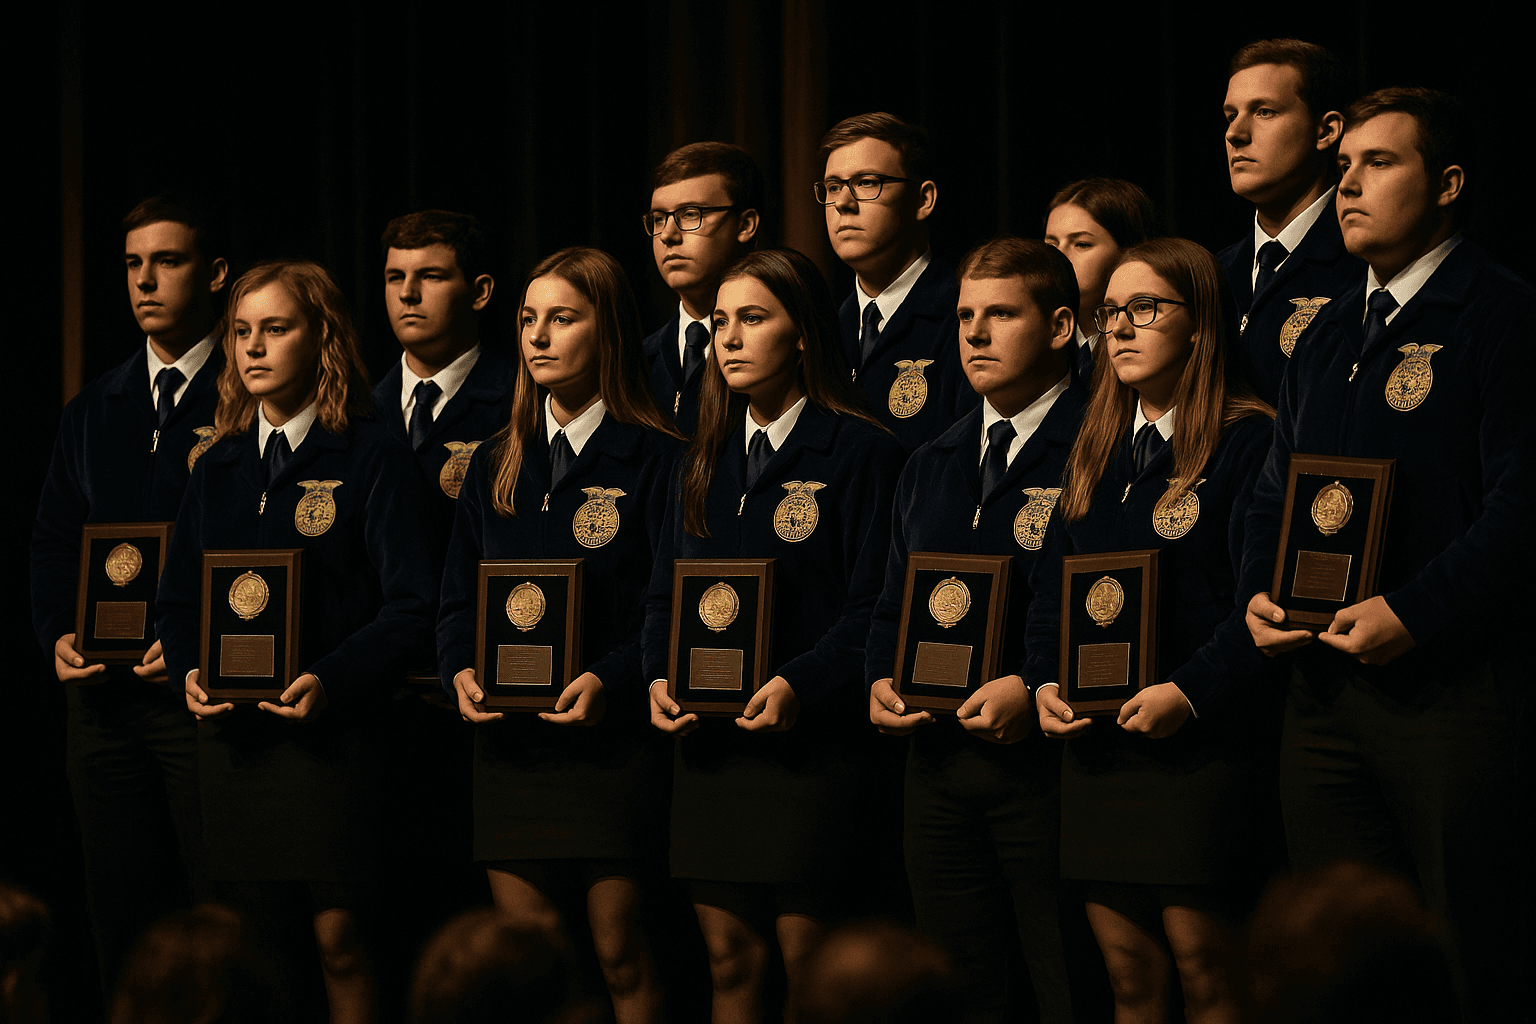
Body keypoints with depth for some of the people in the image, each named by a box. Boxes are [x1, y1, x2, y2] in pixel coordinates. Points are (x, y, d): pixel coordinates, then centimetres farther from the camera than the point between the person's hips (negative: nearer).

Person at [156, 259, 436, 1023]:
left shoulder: (372, 459, -3)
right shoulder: (219, 468, 14)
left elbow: (409, 606, -8)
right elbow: (178, 595, 16)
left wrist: (330, 681, -21)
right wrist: (189, 670, -4)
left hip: (328, 730, -5)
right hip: (229, 727, 5)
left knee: (336, 934, -4)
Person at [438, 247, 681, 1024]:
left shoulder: (652, 459, -3)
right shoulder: (497, 465, 14)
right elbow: (459, 595, 14)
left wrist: (610, 679, -21)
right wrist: (461, 669, -6)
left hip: (612, 736, -5)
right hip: (508, 738, 5)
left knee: (618, 951, -3)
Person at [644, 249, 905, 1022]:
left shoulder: (859, 452, -4)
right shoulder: (706, 459, 16)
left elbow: (874, 604, -9)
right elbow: (665, 588, 17)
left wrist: (800, 684, -21)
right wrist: (659, 676, -2)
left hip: (809, 744, -6)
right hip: (706, 739, 6)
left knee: (804, 956, -5)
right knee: (728, 956, 7)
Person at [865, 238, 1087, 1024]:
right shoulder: (931, 466, 18)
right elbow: (892, 605, 23)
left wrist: (1040, 691, -23)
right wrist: (881, 681, 3)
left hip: (1049, 757, -7)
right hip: (938, 754, 7)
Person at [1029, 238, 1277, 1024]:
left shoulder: (1246, 441, -5)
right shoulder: (1096, 450, 17)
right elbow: (1050, 582, 18)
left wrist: (1189, 692, -20)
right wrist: (1044, 682, 1)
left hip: (1197, 744, -6)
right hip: (1093, 742, 6)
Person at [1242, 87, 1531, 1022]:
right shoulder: (1330, 335, 19)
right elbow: (1275, 492, 25)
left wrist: (1415, 613, -20)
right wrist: (1259, 596, 6)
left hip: (1449, 688, -7)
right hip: (1324, 683, 7)